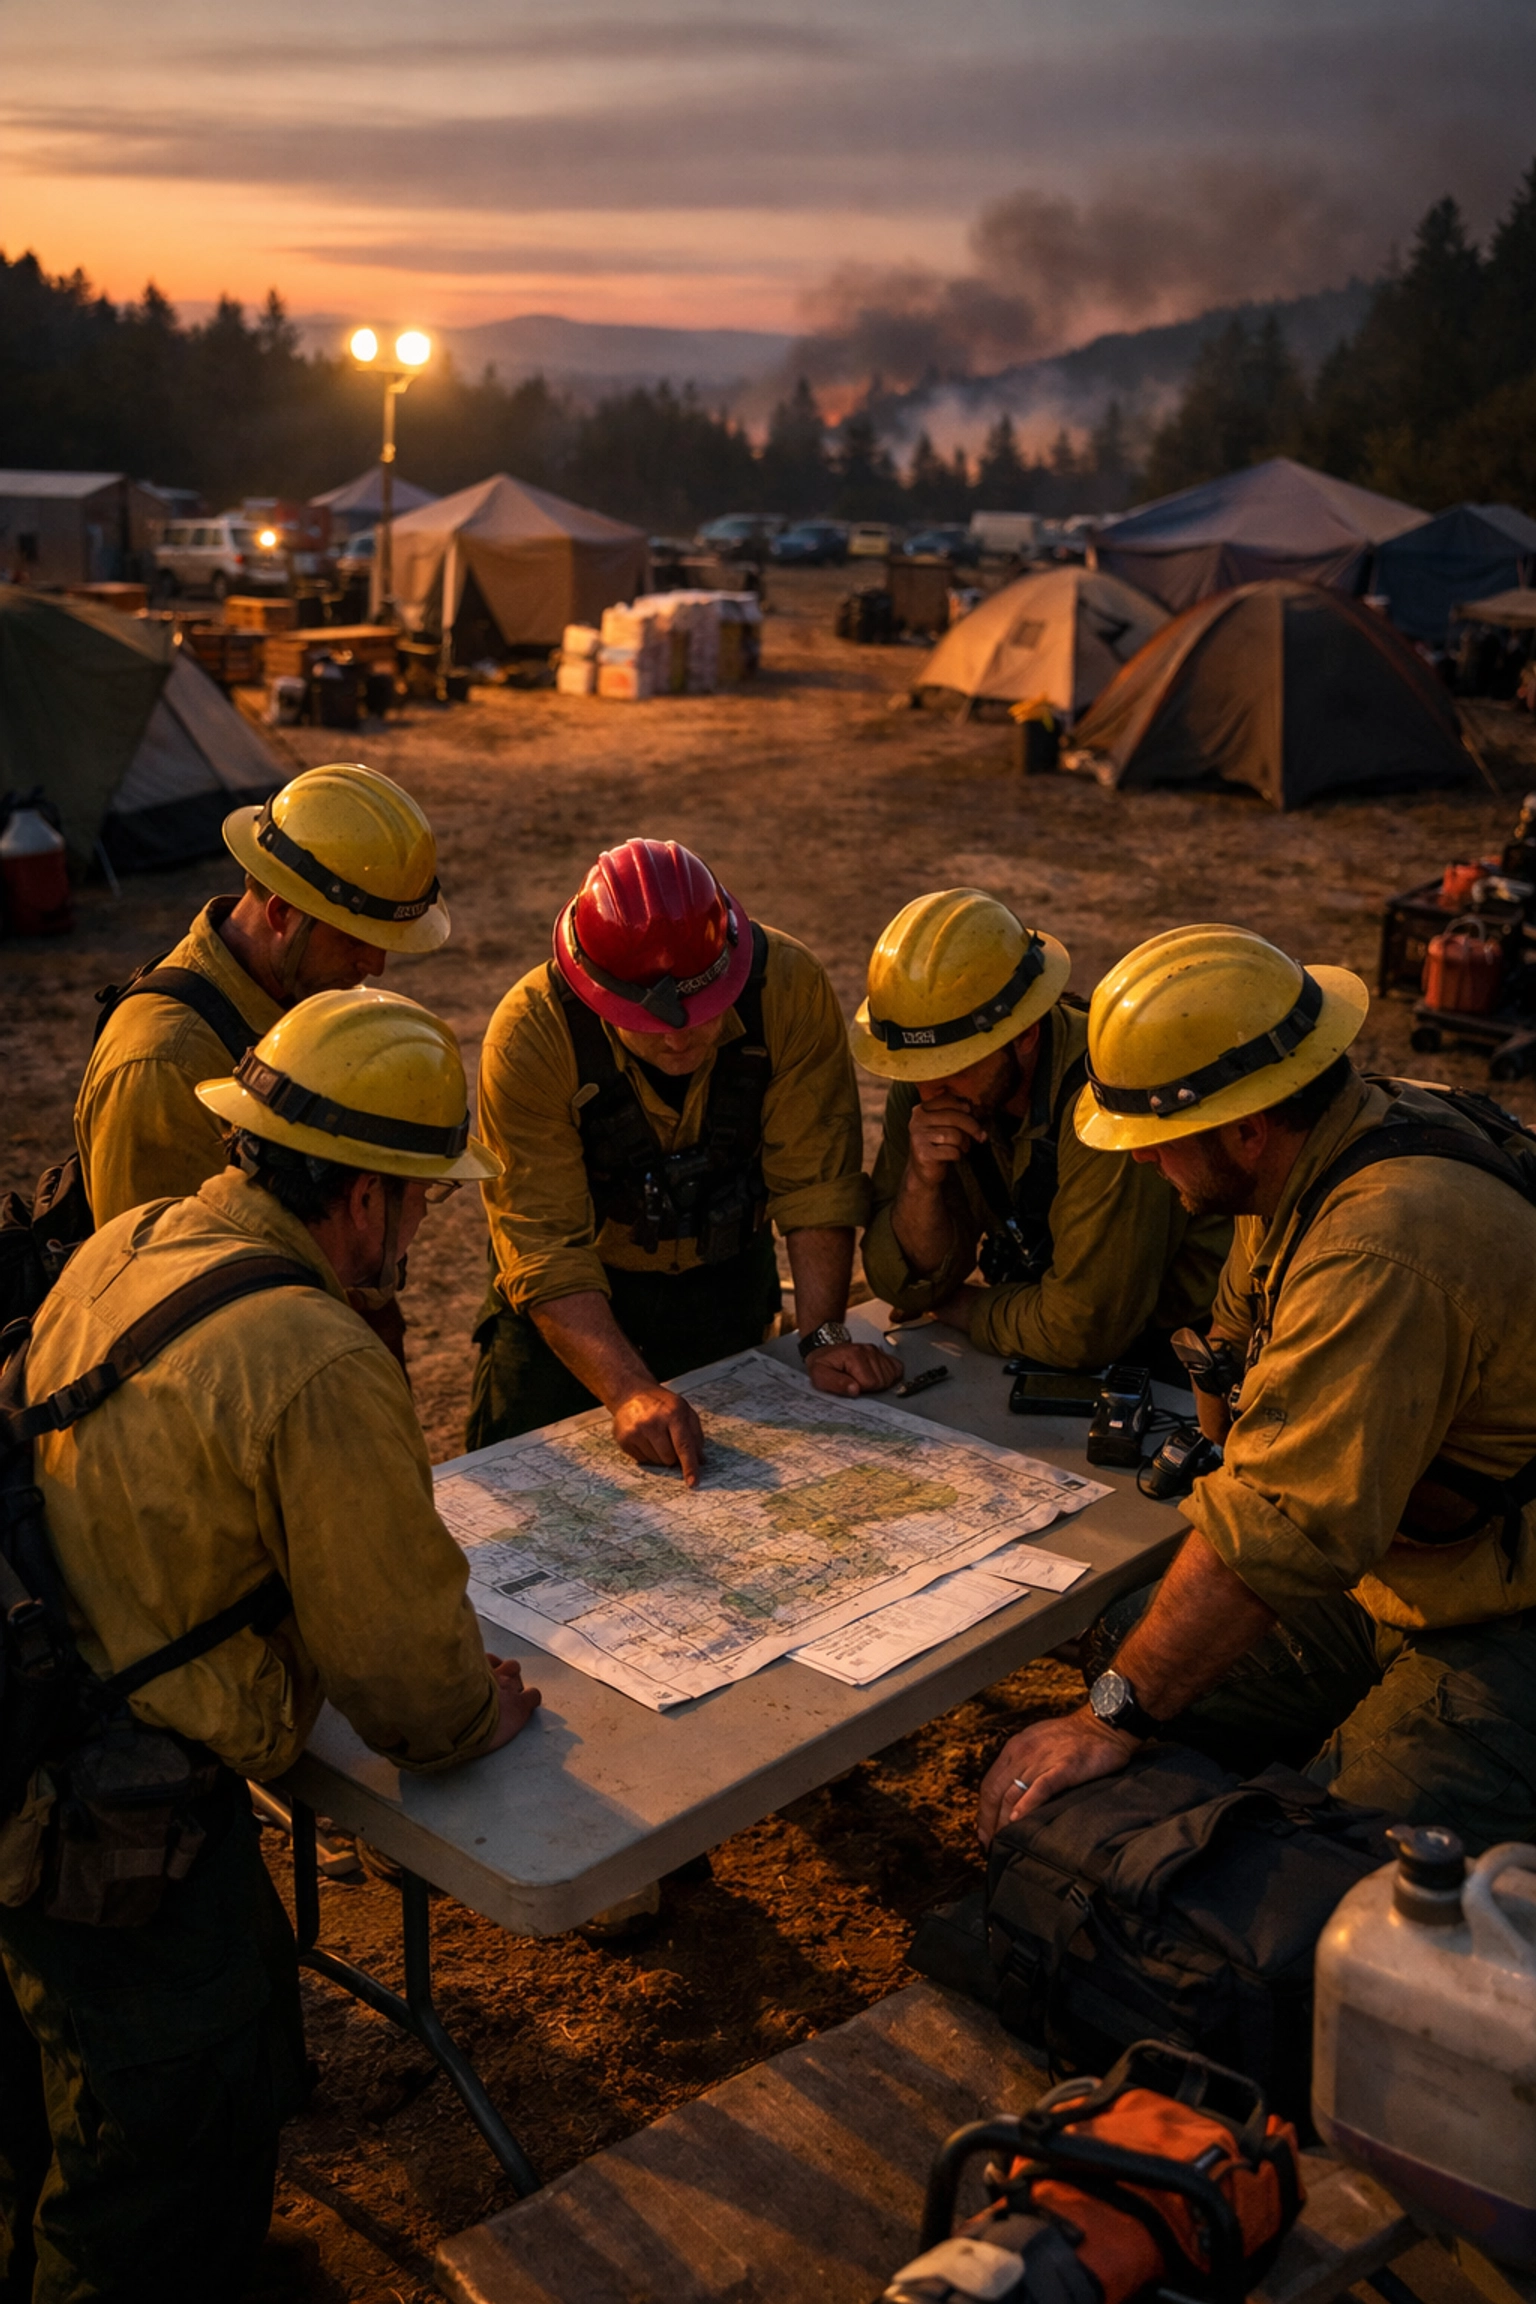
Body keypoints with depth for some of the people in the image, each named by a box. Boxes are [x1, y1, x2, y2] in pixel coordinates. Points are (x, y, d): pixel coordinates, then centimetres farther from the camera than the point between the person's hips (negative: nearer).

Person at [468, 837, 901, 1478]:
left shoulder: (788, 987, -26)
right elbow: (545, 1248, -32)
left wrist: (823, 1335, -27)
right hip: (572, 1302, -2)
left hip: (727, 1279, 2)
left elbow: (815, 1178, -19)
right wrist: (629, 1391, -43)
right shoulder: (529, 1035, -30)